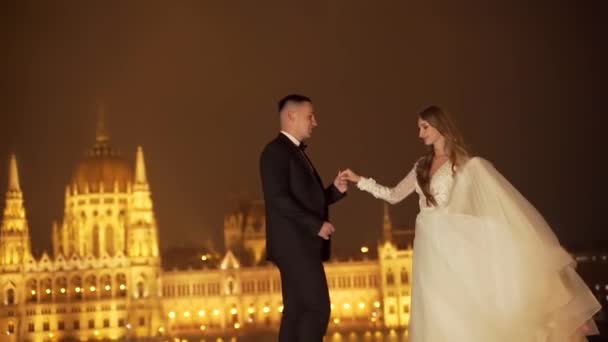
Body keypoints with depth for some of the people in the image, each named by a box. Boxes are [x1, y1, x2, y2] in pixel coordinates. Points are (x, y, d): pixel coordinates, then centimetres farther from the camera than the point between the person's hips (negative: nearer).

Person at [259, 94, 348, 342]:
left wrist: (335, 190, 5)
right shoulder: (276, 151, -9)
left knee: (296, 312, 7)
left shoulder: (297, 153, 21)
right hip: (295, 244, -10)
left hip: (302, 245, 10)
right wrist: (317, 225, -18)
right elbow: (279, 199, -20)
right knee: (317, 308, -14)